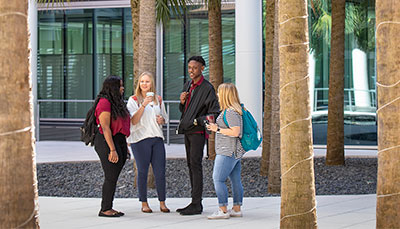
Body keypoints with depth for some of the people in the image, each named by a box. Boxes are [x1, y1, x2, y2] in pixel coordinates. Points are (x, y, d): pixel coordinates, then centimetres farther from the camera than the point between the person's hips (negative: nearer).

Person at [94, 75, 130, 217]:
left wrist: (124, 146, 17)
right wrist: (112, 149, -21)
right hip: (107, 142, -9)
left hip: (119, 141, 9)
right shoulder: (104, 103, -13)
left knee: (113, 178, 9)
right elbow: (105, 128, -18)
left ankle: (109, 208, 14)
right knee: (111, 177, -8)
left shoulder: (118, 102, 17)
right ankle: (105, 209, -3)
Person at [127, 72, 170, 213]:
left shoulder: (158, 100, 14)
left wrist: (162, 120, 1)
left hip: (157, 138, 4)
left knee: (160, 171, 0)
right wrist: (144, 105, -18)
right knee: (143, 171, 0)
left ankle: (162, 203, 7)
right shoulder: (133, 100, 1)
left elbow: (164, 118, 25)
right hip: (140, 138, -3)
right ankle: (144, 203, 7)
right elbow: (133, 121, -9)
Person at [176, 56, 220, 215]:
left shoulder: (207, 88, -10)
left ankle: (196, 205, -11)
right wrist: (182, 102, 1)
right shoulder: (187, 86, 14)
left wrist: (198, 121, -18)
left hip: (198, 131, -8)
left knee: (195, 165, -11)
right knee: (190, 165, 9)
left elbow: (214, 113, -11)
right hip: (187, 130, 8)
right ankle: (195, 203, 13)